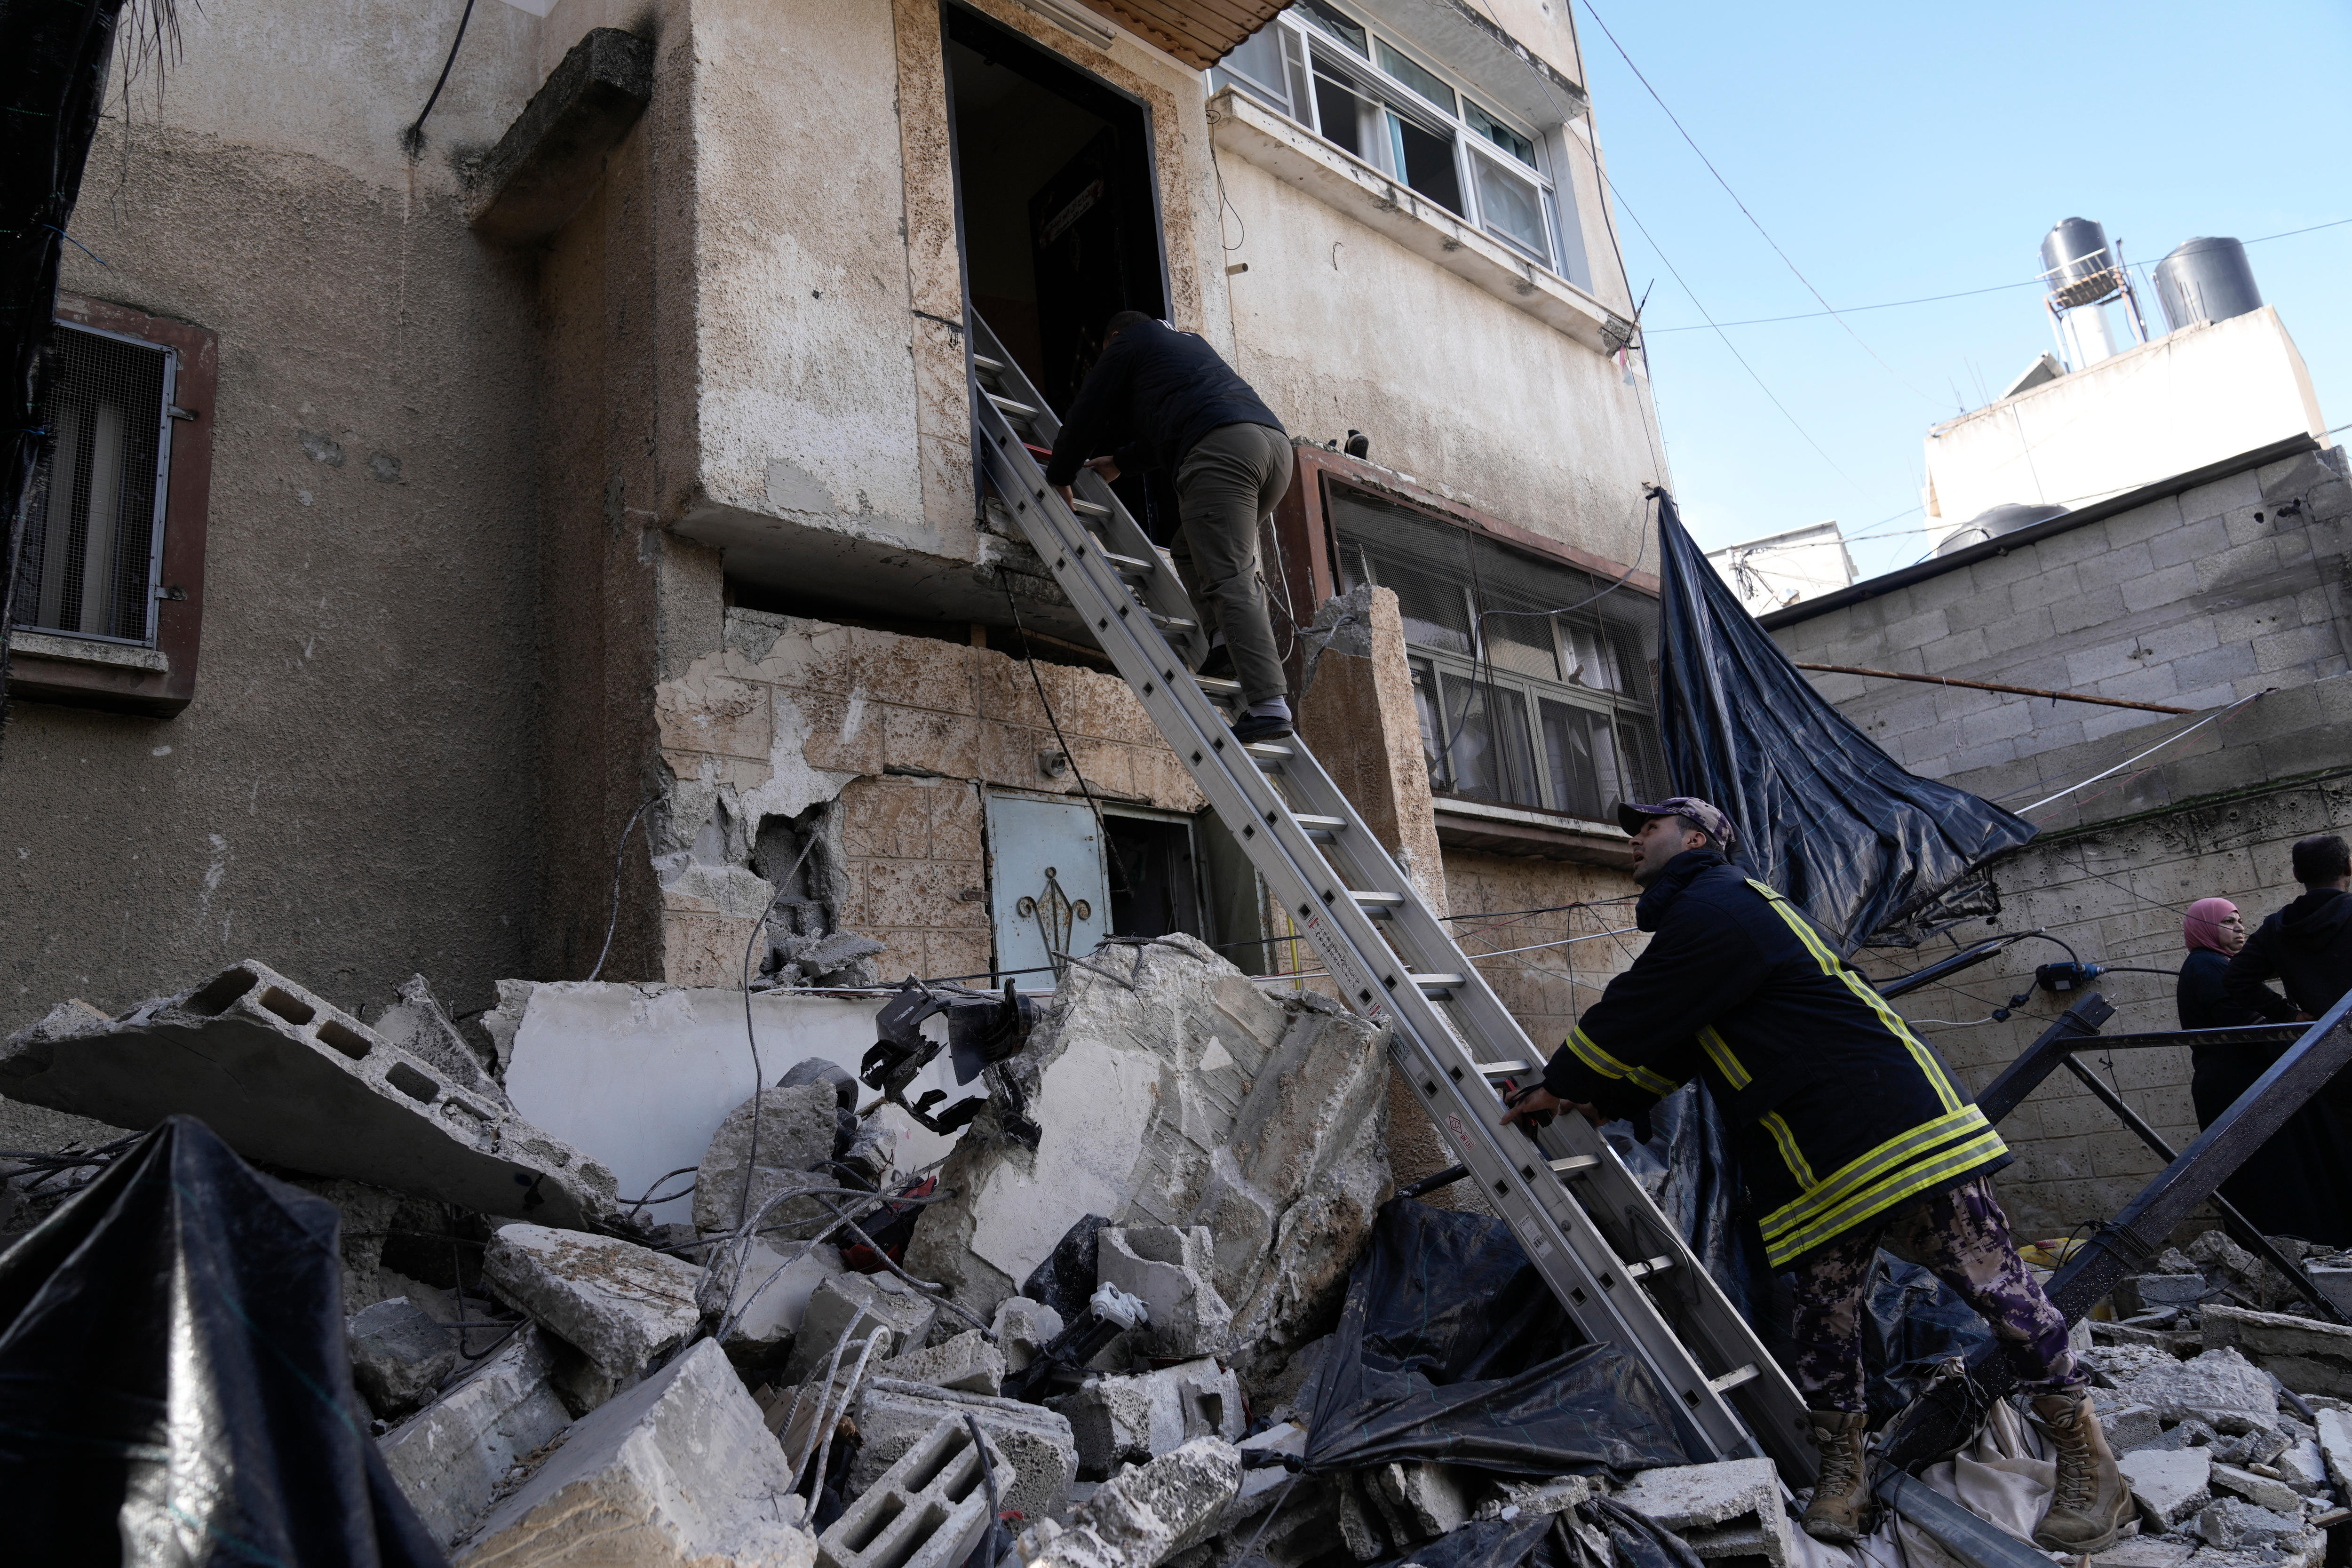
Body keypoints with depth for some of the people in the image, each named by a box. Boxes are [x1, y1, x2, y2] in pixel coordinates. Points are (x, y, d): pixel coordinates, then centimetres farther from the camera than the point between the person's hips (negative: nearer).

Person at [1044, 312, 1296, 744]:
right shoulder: (1190, 342, 42)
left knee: (1228, 581, -15)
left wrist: (1059, 479, 36)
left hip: (1219, 449, -8)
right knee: (1194, 552, 20)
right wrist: (1121, 462, 61)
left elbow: (1087, 415, 23)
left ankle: (1268, 704, -26)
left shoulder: (1127, 344, 21)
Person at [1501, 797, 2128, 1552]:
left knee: (1991, 1281, -1)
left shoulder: (1715, 908, -13)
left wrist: (1558, 1087, 0)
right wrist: (1598, 1104, 19)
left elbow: (1633, 1018, -12)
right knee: (1824, 1312, 8)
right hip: (1817, 1164, 10)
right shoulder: (1707, 914, 22)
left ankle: (2089, 1462, 11)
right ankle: (1841, 1472, 17)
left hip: (1897, 1119, -10)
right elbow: (1666, 1048, 27)